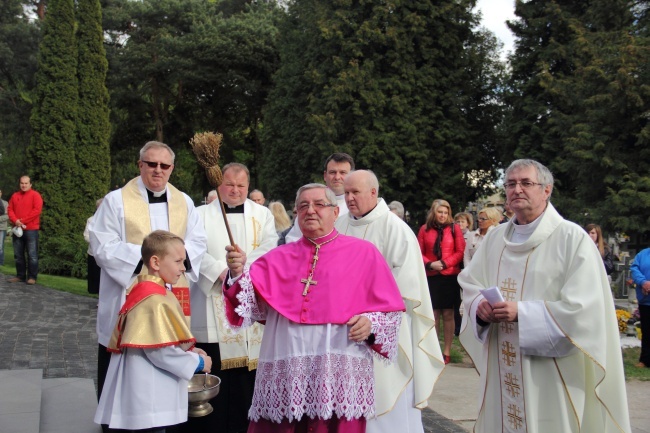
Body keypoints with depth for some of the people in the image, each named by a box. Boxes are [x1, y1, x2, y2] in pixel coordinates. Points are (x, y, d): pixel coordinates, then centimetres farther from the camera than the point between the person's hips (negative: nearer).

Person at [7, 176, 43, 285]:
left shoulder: (35, 195, -3)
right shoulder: (15, 196, 14)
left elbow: (37, 210, -13)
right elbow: (10, 209, 9)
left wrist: (23, 221, -14)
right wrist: (15, 220, -10)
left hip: (31, 229, -6)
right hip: (17, 229, 6)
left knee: (32, 254, -5)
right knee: (18, 254, 8)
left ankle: (32, 277, -1)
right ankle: (20, 275, 16)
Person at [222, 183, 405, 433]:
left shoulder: (364, 253, 6)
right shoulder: (278, 257, 15)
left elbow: (391, 308, 5)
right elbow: (253, 305, 4)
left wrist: (371, 323, -14)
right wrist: (238, 274, -12)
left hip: (341, 374, -2)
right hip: (283, 375, 3)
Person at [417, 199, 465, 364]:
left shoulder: (454, 229, 2)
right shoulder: (424, 229, 4)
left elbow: (460, 252, 0)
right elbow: (420, 253, 5)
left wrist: (444, 263, -12)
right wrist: (430, 264, -12)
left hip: (450, 276, -1)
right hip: (431, 276, 1)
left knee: (448, 314, 3)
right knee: (433, 314, 5)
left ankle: (447, 351, 11)